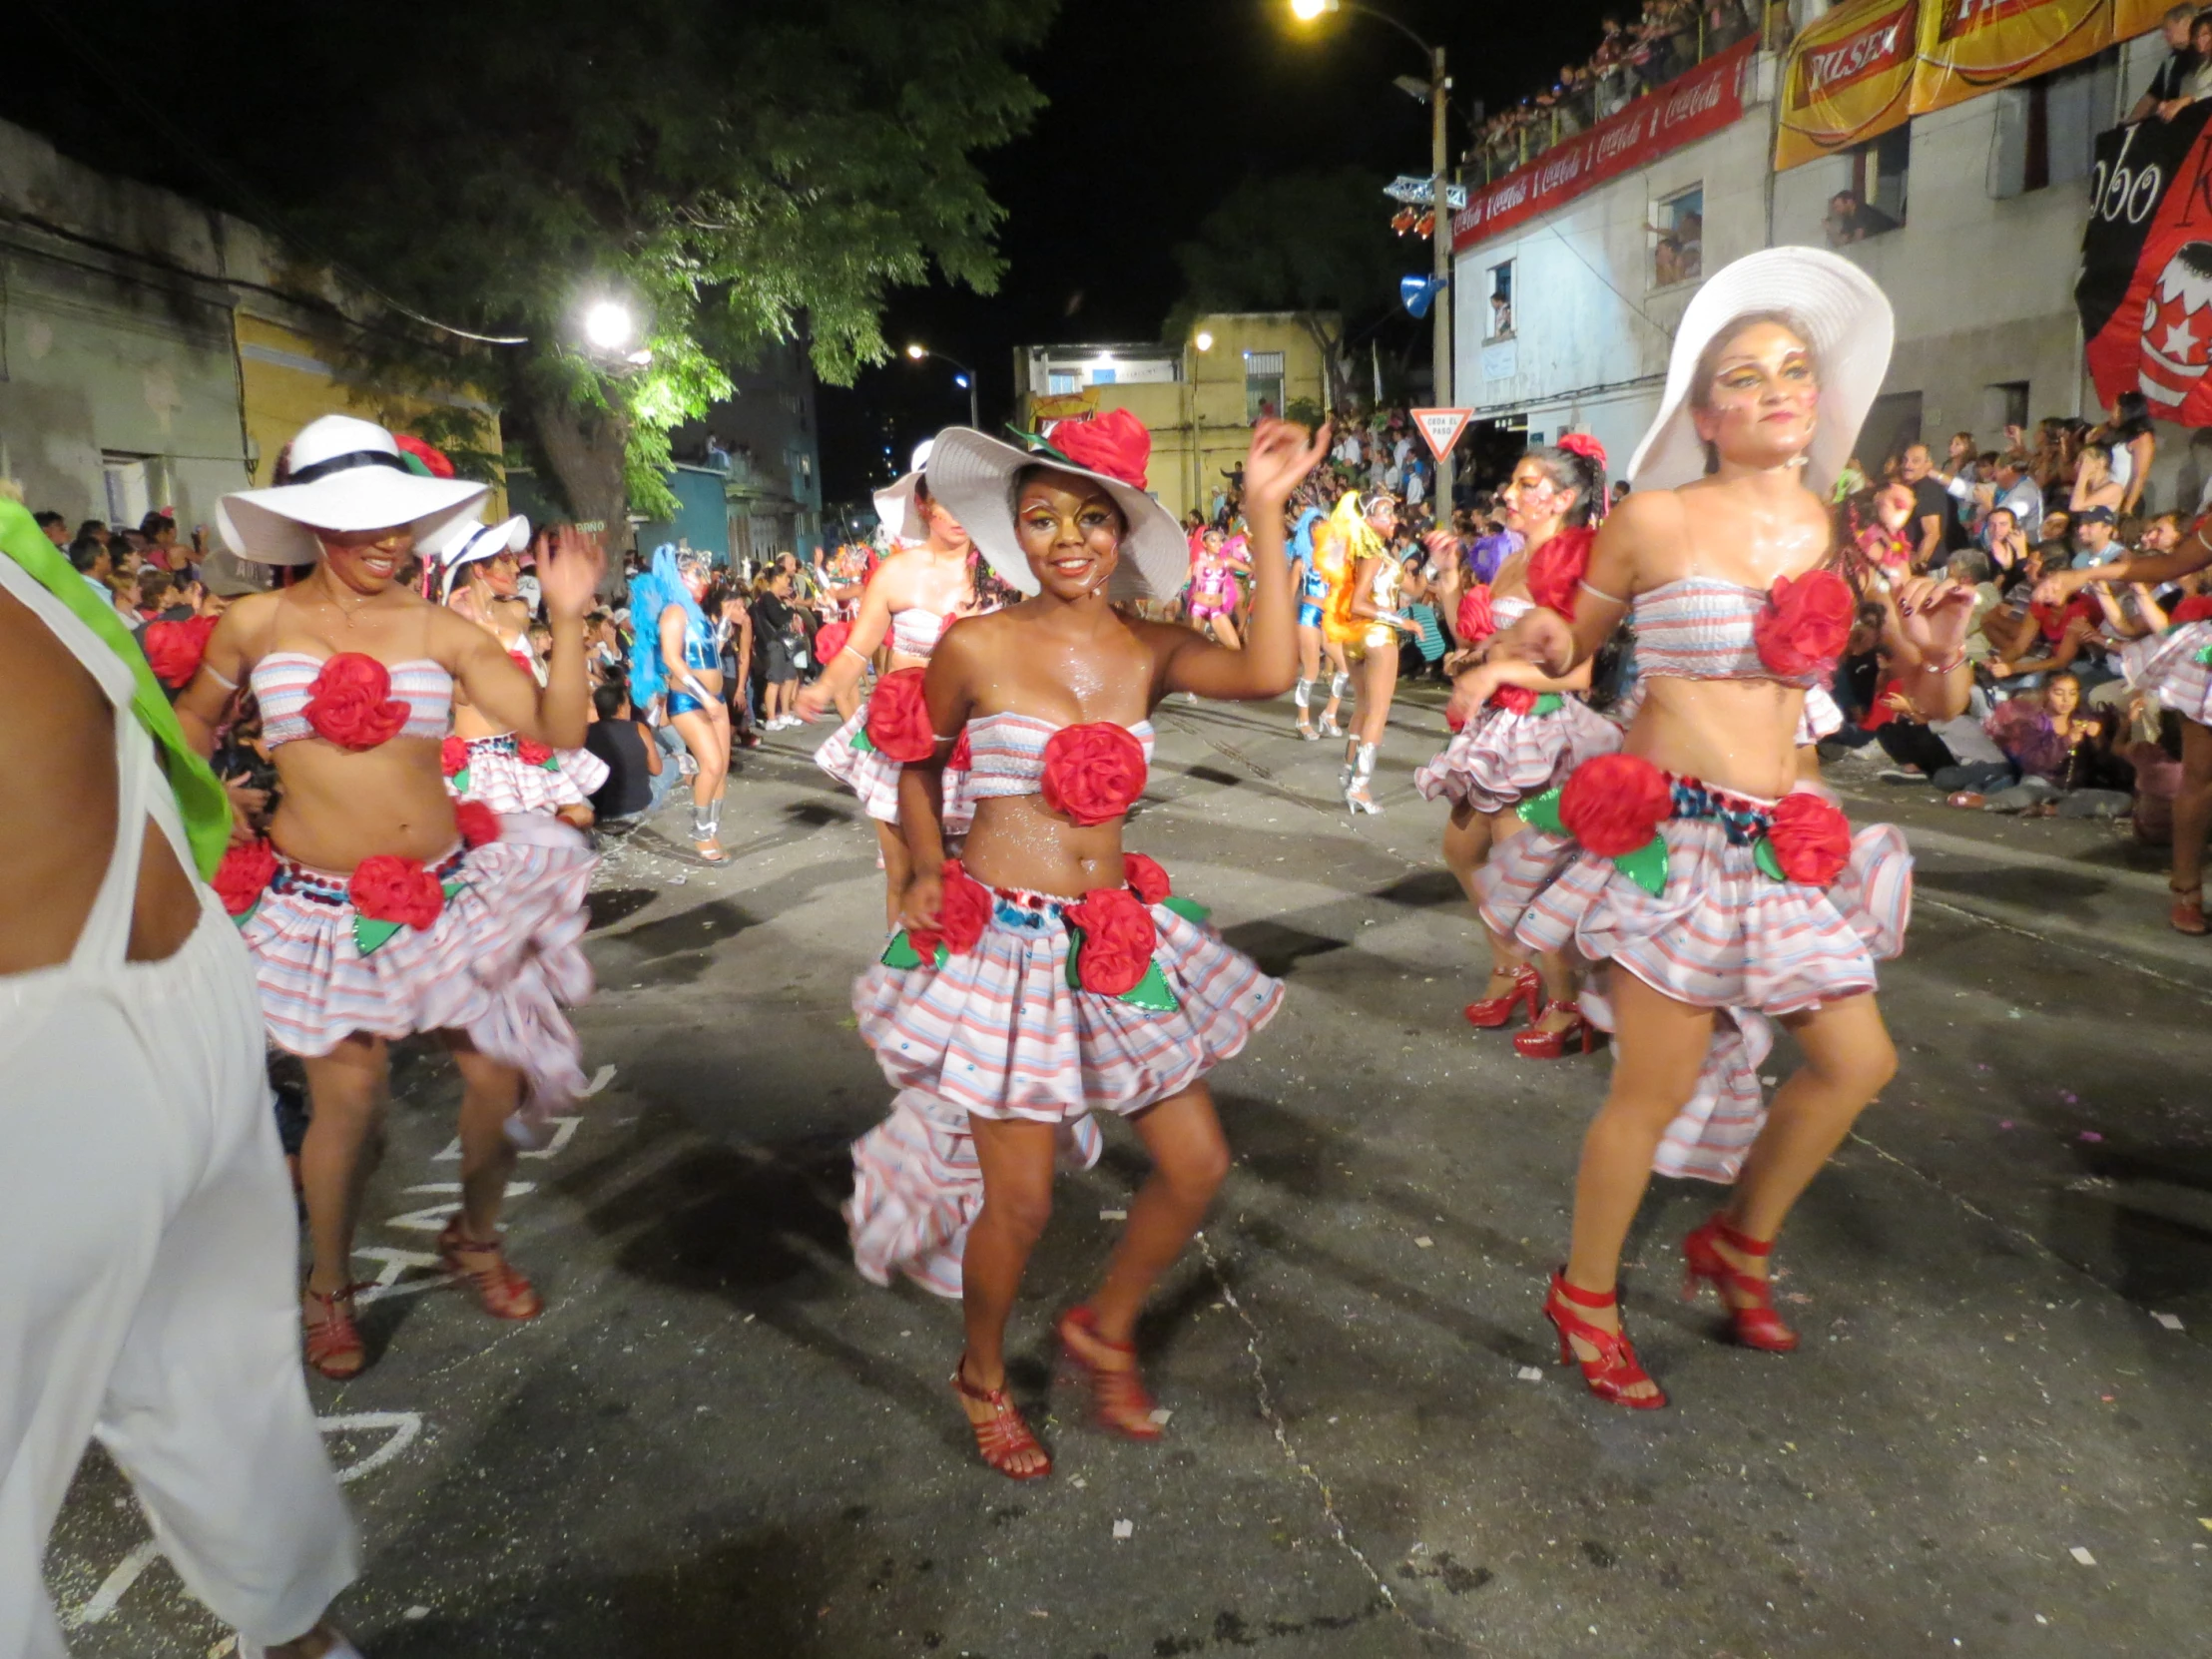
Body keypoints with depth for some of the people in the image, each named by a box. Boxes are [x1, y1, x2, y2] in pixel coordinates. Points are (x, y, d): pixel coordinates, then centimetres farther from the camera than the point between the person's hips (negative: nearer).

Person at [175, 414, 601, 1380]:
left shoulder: (441, 632, -1)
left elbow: (558, 729, -6)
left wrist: (567, 620, -13)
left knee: (500, 1076, 0)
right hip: (319, 903, -1)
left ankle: (476, 1239, 31)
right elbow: (192, 720, 18)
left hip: (447, 889, 2)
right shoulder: (258, 624, -1)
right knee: (348, 1097, -2)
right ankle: (328, 1288, 26)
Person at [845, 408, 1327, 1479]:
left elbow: (1267, 674, -22)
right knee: (1020, 1199, 2)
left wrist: (1265, 516, -21)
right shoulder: (975, 648, -8)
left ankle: (1104, 1329, 36)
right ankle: (983, 1379, 34)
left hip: (1119, 938, 4)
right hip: (1002, 941, -4)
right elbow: (918, 763, 11)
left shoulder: (1150, 651, -1)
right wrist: (930, 871, 1)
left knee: (1197, 1165, 8)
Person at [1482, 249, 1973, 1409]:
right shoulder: (1654, 519, -5)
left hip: (1780, 843, 6)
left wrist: (1942, 650, -10)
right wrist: (1539, 640, -16)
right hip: (1662, 829, -5)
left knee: (1857, 1059, 10)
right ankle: (1584, 1297, 23)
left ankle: (1741, 1243, 35)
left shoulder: (1845, 538, 7)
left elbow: (1933, 705, 12)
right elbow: (1577, 644, 7)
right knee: (1658, 1088, -1)